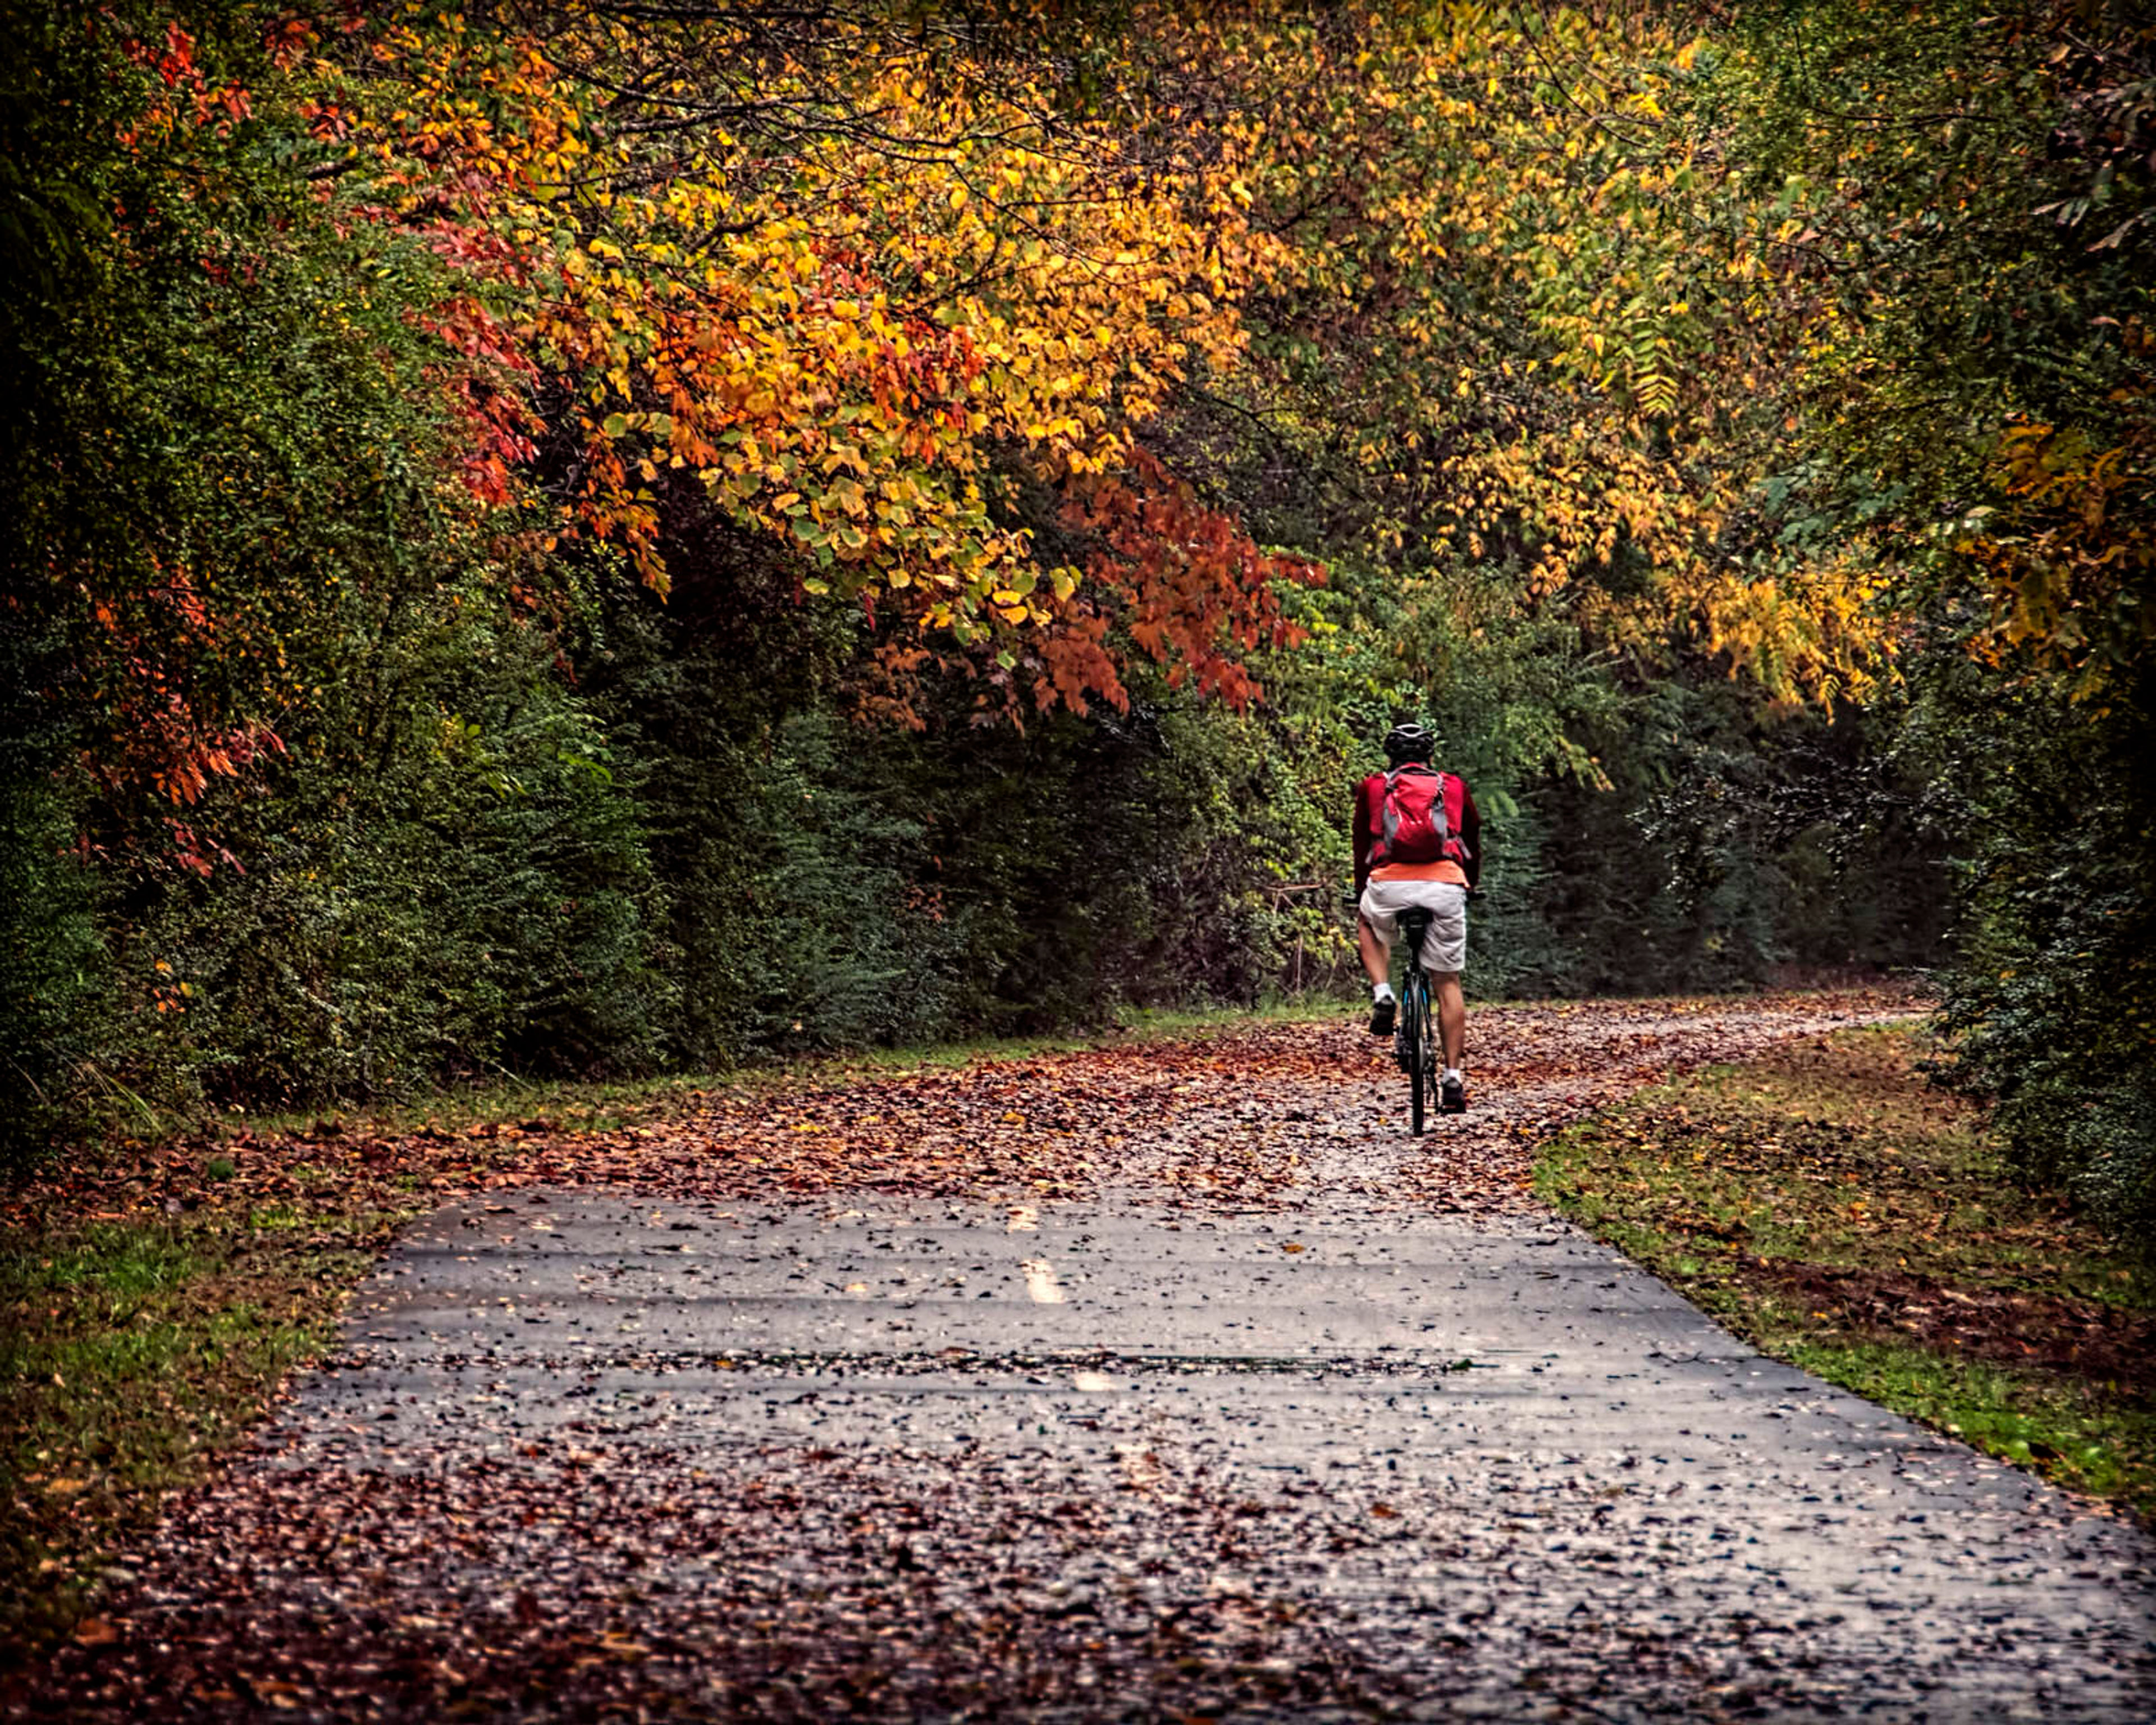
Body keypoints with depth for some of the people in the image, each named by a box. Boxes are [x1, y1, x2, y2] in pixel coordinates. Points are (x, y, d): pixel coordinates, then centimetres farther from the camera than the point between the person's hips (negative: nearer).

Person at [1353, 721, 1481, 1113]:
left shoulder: (1373, 788, 18)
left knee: (1367, 924, 34)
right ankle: (1453, 1077, 1)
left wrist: (1360, 897, 36)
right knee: (1447, 984, 9)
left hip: (1390, 885, 0)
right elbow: (1474, 844, 29)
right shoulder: (1455, 788, 20)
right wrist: (1470, 887, 45)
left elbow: (1362, 849, 24)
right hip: (1445, 887, 0)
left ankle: (1382, 995, 10)